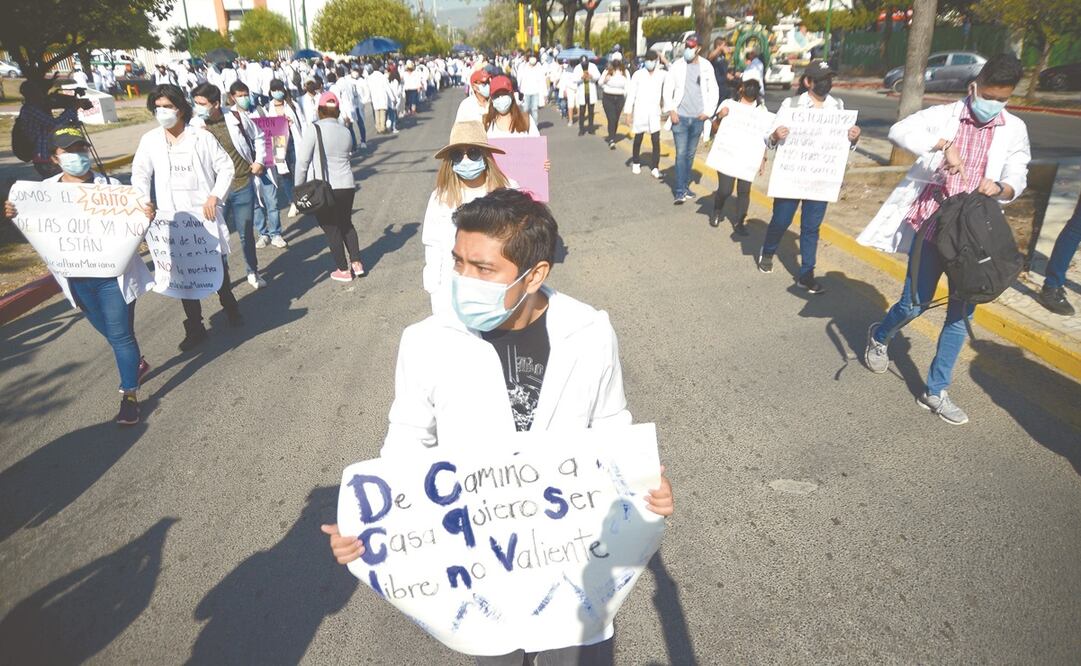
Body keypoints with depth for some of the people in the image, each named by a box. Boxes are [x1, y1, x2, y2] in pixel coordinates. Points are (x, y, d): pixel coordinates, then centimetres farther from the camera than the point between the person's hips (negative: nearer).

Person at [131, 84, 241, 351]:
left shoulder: (202, 137, -2)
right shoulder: (149, 140, 3)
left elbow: (226, 168, 1)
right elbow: (140, 174, 5)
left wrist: (215, 196, -11)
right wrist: (143, 200, -12)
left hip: (204, 215, -2)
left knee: (217, 266, 10)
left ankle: (230, 306, 37)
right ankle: (194, 327, 16)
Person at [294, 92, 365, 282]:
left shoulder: (314, 130, -10)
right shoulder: (345, 131, 4)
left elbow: (302, 161, -10)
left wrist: (298, 188, -1)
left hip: (325, 189, -5)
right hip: (347, 185, 5)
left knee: (331, 229, 9)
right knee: (346, 223, 23)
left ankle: (343, 270, 16)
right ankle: (356, 263, 21)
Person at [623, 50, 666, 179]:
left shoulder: (662, 74, 3)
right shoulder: (638, 75, -3)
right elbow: (631, 94, -3)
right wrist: (628, 112, -7)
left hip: (654, 112, 1)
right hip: (640, 112, -1)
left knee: (656, 140, -7)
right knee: (638, 139, 12)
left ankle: (655, 167, -2)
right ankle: (635, 163, 31)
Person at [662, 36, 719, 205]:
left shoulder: (706, 67, 3)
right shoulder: (677, 65, -1)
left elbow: (713, 90, 8)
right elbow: (668, 88, 0)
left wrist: (708, 111, 0)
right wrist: (671, 110, -7)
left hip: (698, 118, 2)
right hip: (680, 117, -2)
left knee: (690, 154, 10)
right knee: (681, 154, -8)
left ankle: (685, 186, 22)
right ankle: (680, 191, -9)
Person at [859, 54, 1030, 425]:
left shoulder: (1015, 130, 7)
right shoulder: (944, 115, -3)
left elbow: (1017, 181, 5)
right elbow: (899, 131, -20)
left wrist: (1001, 188, -18)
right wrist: (943, 145, -32)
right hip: (932, 223, -3)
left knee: (962, 311, 3)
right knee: (916, 303, -2)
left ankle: (936, 392, 14)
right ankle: (880, 336, 34)